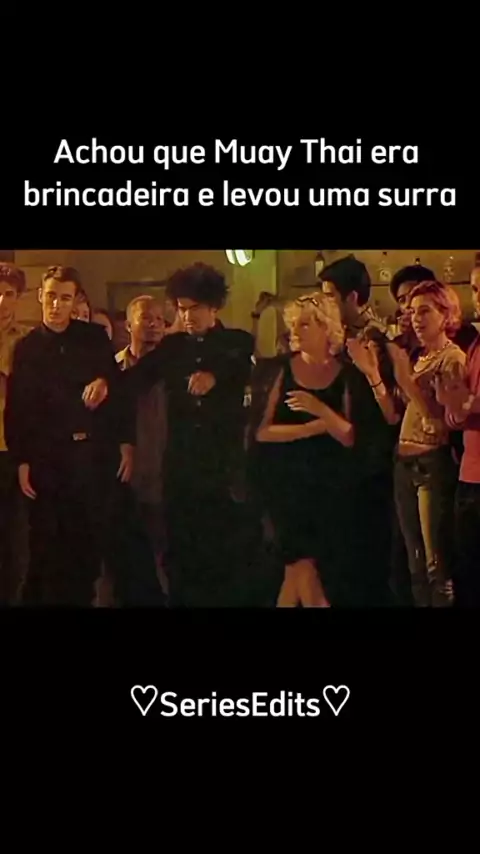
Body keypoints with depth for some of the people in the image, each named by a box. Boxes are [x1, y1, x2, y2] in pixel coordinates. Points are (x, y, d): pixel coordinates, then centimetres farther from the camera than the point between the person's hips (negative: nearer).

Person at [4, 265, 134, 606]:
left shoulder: (95, 337, 5)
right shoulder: (26, 347, 5)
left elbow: (119, 388, 4)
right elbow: (16, 409, 2)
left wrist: (126, 442, -1)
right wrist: (22, 460, -5)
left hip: (95, 453, 0)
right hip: (47, 457, 0)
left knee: (90, 539, 6)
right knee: (48, 544, 4)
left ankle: (82, 597, 18)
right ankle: (45, 598, 17)